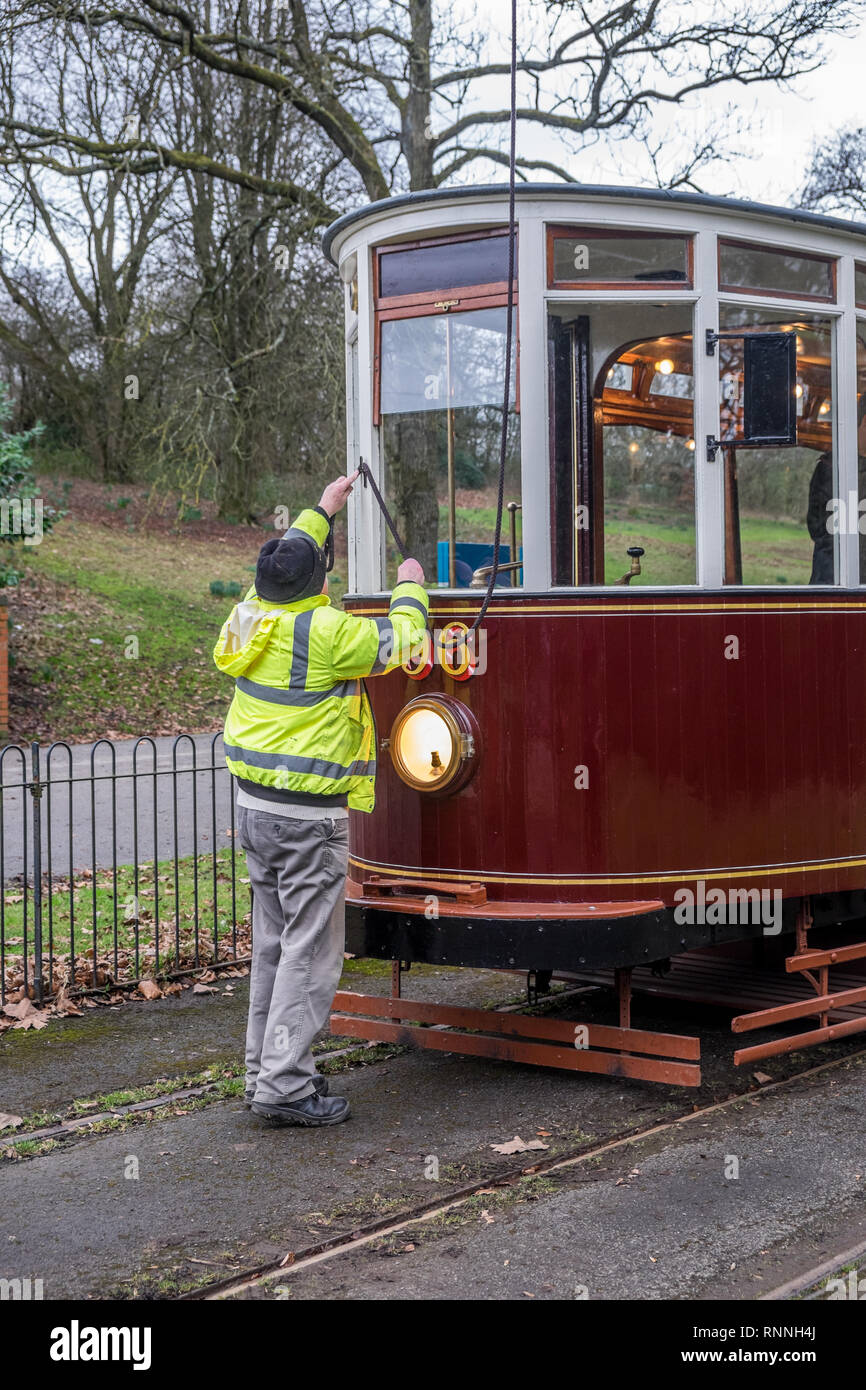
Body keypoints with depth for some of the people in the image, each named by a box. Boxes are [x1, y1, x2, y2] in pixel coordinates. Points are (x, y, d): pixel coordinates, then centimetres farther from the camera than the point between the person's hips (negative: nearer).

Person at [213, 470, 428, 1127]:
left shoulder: (251, 615, 4)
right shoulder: (326, 632, -18)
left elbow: (284, 569, 25)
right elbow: (401, 642, -6)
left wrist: (322, 511, 35)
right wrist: (410, 589, 13)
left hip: (255, 805, 8)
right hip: (309, 815, -8)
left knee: (275, 942, 17)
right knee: (310, 949, -2)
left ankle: (265, 1065, 24)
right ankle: (284, 1086, -1)